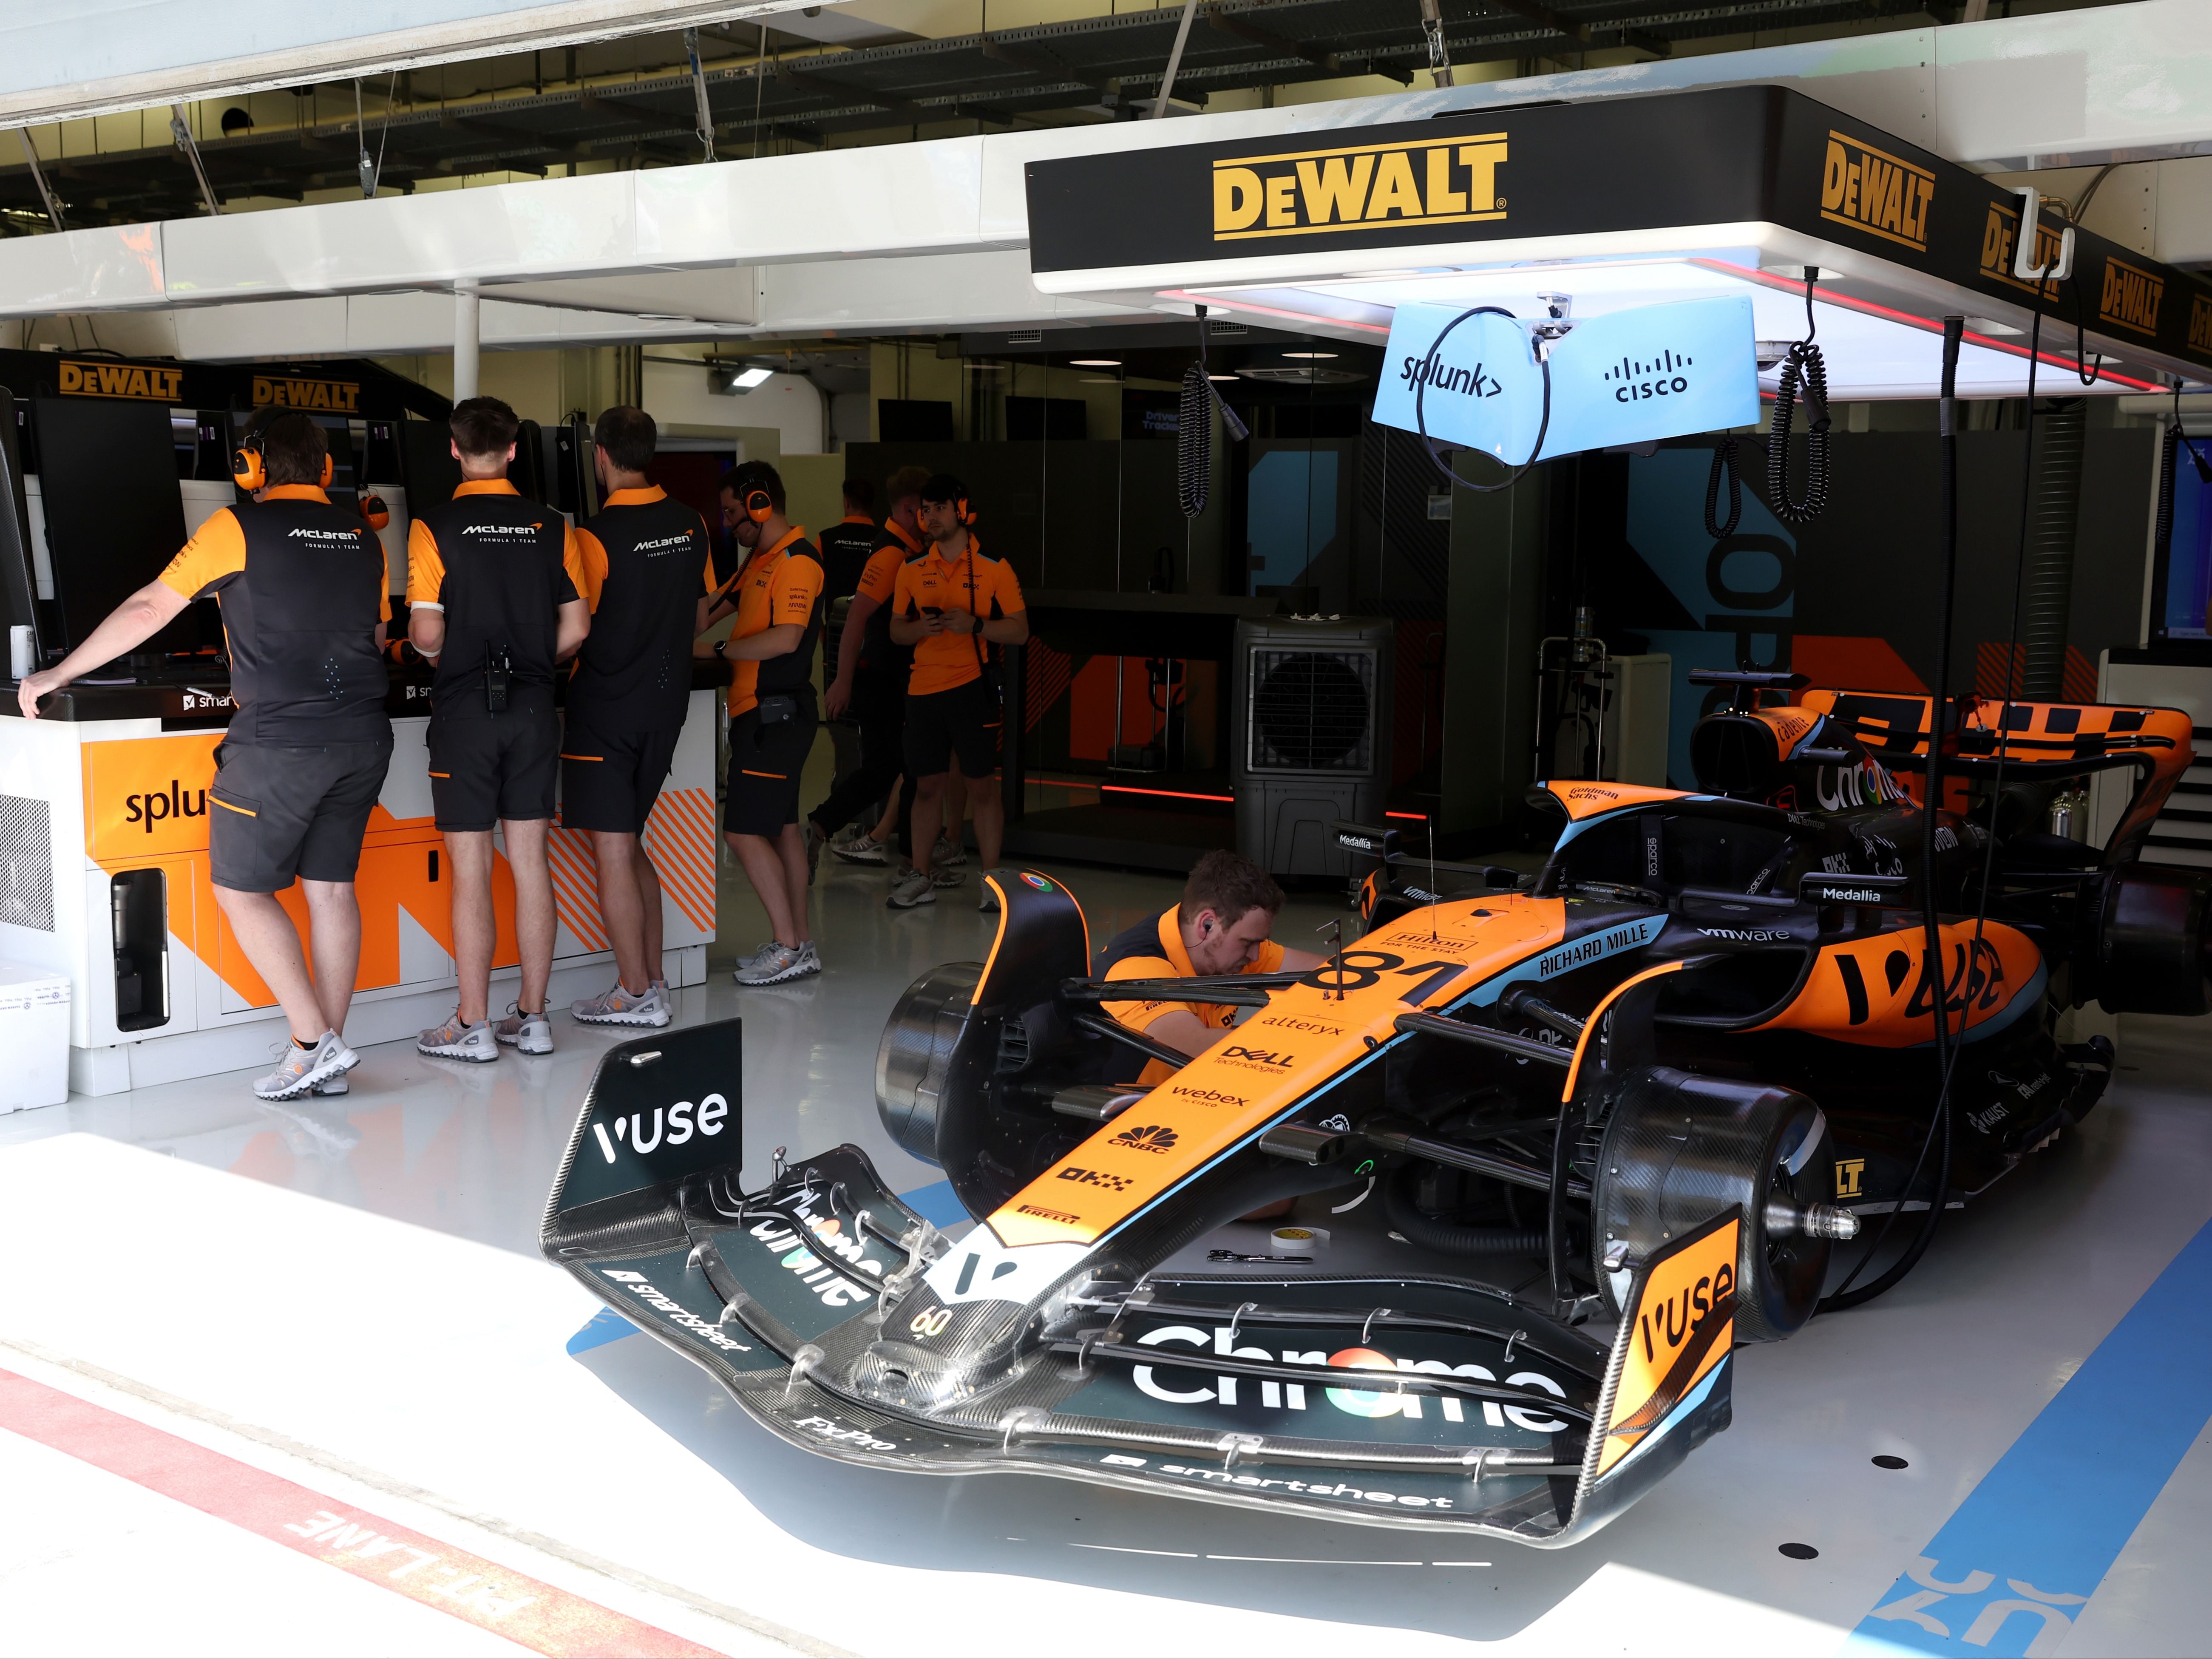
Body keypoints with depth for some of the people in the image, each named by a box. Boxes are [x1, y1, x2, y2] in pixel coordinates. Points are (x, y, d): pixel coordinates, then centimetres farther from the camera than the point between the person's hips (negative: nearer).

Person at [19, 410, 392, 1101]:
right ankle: (330, 1062, 12)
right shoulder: (363, 538, 11)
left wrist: (59, 675, 6)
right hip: (362, 738, 6)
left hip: (279, 742, -6)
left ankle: (313, 1042, 0)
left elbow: (148, 610, -3)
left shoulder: (237, 528, -4)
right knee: (331, 886, 10)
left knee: (241, 889, 6)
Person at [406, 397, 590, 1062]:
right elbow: (576, 628, 3)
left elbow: (426, 633, -12)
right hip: (533, 707, 3)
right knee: (530, 859, 8)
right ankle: (532, 1018, 13)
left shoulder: (434, 527, -7)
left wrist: (445, 658, 10)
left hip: (465, 708, -3)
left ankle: (473, 1026, 6)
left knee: (470, 865, 1)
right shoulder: (551, 526, 3)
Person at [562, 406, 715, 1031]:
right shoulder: (691, 525, 4)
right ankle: (653, 981, 20)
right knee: (631, 844, 17)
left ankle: (637, 995, 4)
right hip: (666, 703, 7)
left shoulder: (595, 537, -16)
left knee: (612, 851, 0)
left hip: (606, 708, -7)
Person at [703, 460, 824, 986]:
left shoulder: (797, 562, -16)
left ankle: (788, 947, -3)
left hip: (776, 714, -10)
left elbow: (786, 638, -25)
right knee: (781, 825, 13)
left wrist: (717, 650, -17)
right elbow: (716, 605, 23)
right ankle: (800, 943, 19)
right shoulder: (761, 559, 16)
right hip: (761, 711, 10)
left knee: (744, 829, -9)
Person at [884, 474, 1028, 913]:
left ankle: (991, 880, 8)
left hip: (972, 686, -3)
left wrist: (975, 625, -17)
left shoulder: (994, 568, -2)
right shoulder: (912, 570, 9)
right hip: (924, 688, 4)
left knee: (981, 784, 0)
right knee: (927, 785, 8)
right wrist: (922, 627, -9)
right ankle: (921, 878, 16)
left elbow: (1020, 630, -2)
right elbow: (896, 631, 13)